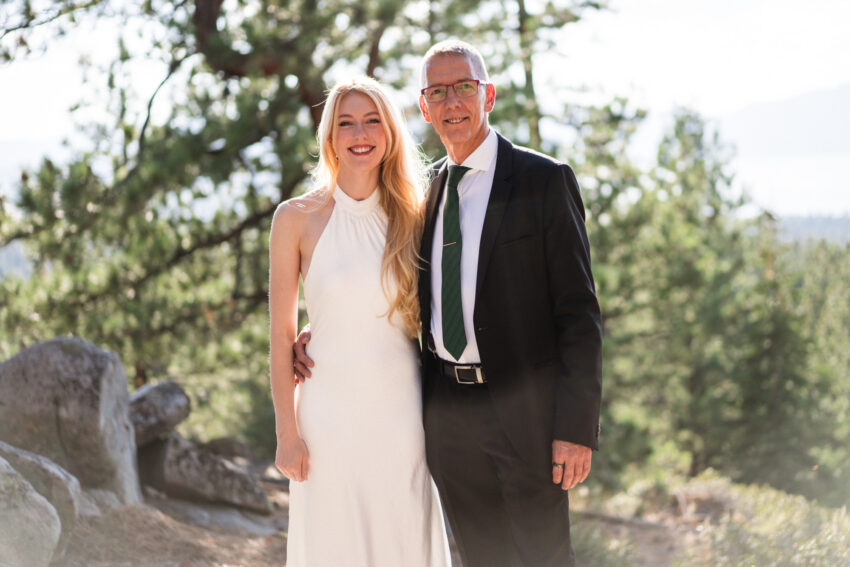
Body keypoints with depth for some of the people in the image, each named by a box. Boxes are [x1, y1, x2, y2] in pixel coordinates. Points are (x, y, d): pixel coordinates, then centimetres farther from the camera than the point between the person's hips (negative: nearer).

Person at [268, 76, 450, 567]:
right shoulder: (297, 218, -2)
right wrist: (287, 432, -6)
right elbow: (282, 333, -2)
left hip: (402, 412, 2)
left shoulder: (412, 216, 6)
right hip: (330, 412, -2)